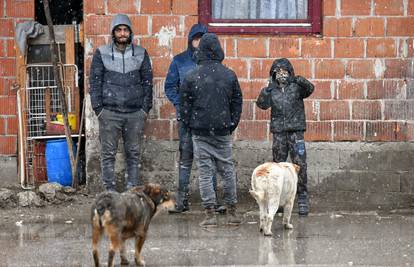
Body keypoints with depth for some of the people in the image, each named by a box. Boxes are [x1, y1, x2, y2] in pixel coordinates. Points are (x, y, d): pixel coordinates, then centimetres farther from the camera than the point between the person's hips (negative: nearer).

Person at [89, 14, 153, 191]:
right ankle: (110, 190, 4)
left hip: (135, 113, 1)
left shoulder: (141, 54, 7)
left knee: (133, 153, 5)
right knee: (108, 153, -1)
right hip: (110, 112, -1)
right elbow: (95, 82, 3)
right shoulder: (102, 54, 3)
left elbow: (147, 82, 10)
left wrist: (146, 108, 3)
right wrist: (98, 108, -3)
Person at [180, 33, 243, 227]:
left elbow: (184, 104, 0)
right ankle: (232, 212, 14)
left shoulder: (192, 77, -5)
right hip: (223, 131, 2)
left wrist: (188, 126, 13)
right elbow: (237, 102, 8)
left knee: (205, 172, 1)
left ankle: (210, 214, -4)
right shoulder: (229, 75, 1)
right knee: (227, 170, 11)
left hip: (200, 131, -2)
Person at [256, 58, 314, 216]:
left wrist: (301, 81, -34)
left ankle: (302, 200, -3)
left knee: (300, 166, -6)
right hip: (279, 133, 3)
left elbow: (309, 89, -18)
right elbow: (262, 104, -6)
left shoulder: (296, 87, 1)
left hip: (296, 132, -3)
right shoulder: (272, 90, 8)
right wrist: (265, 91, -20)